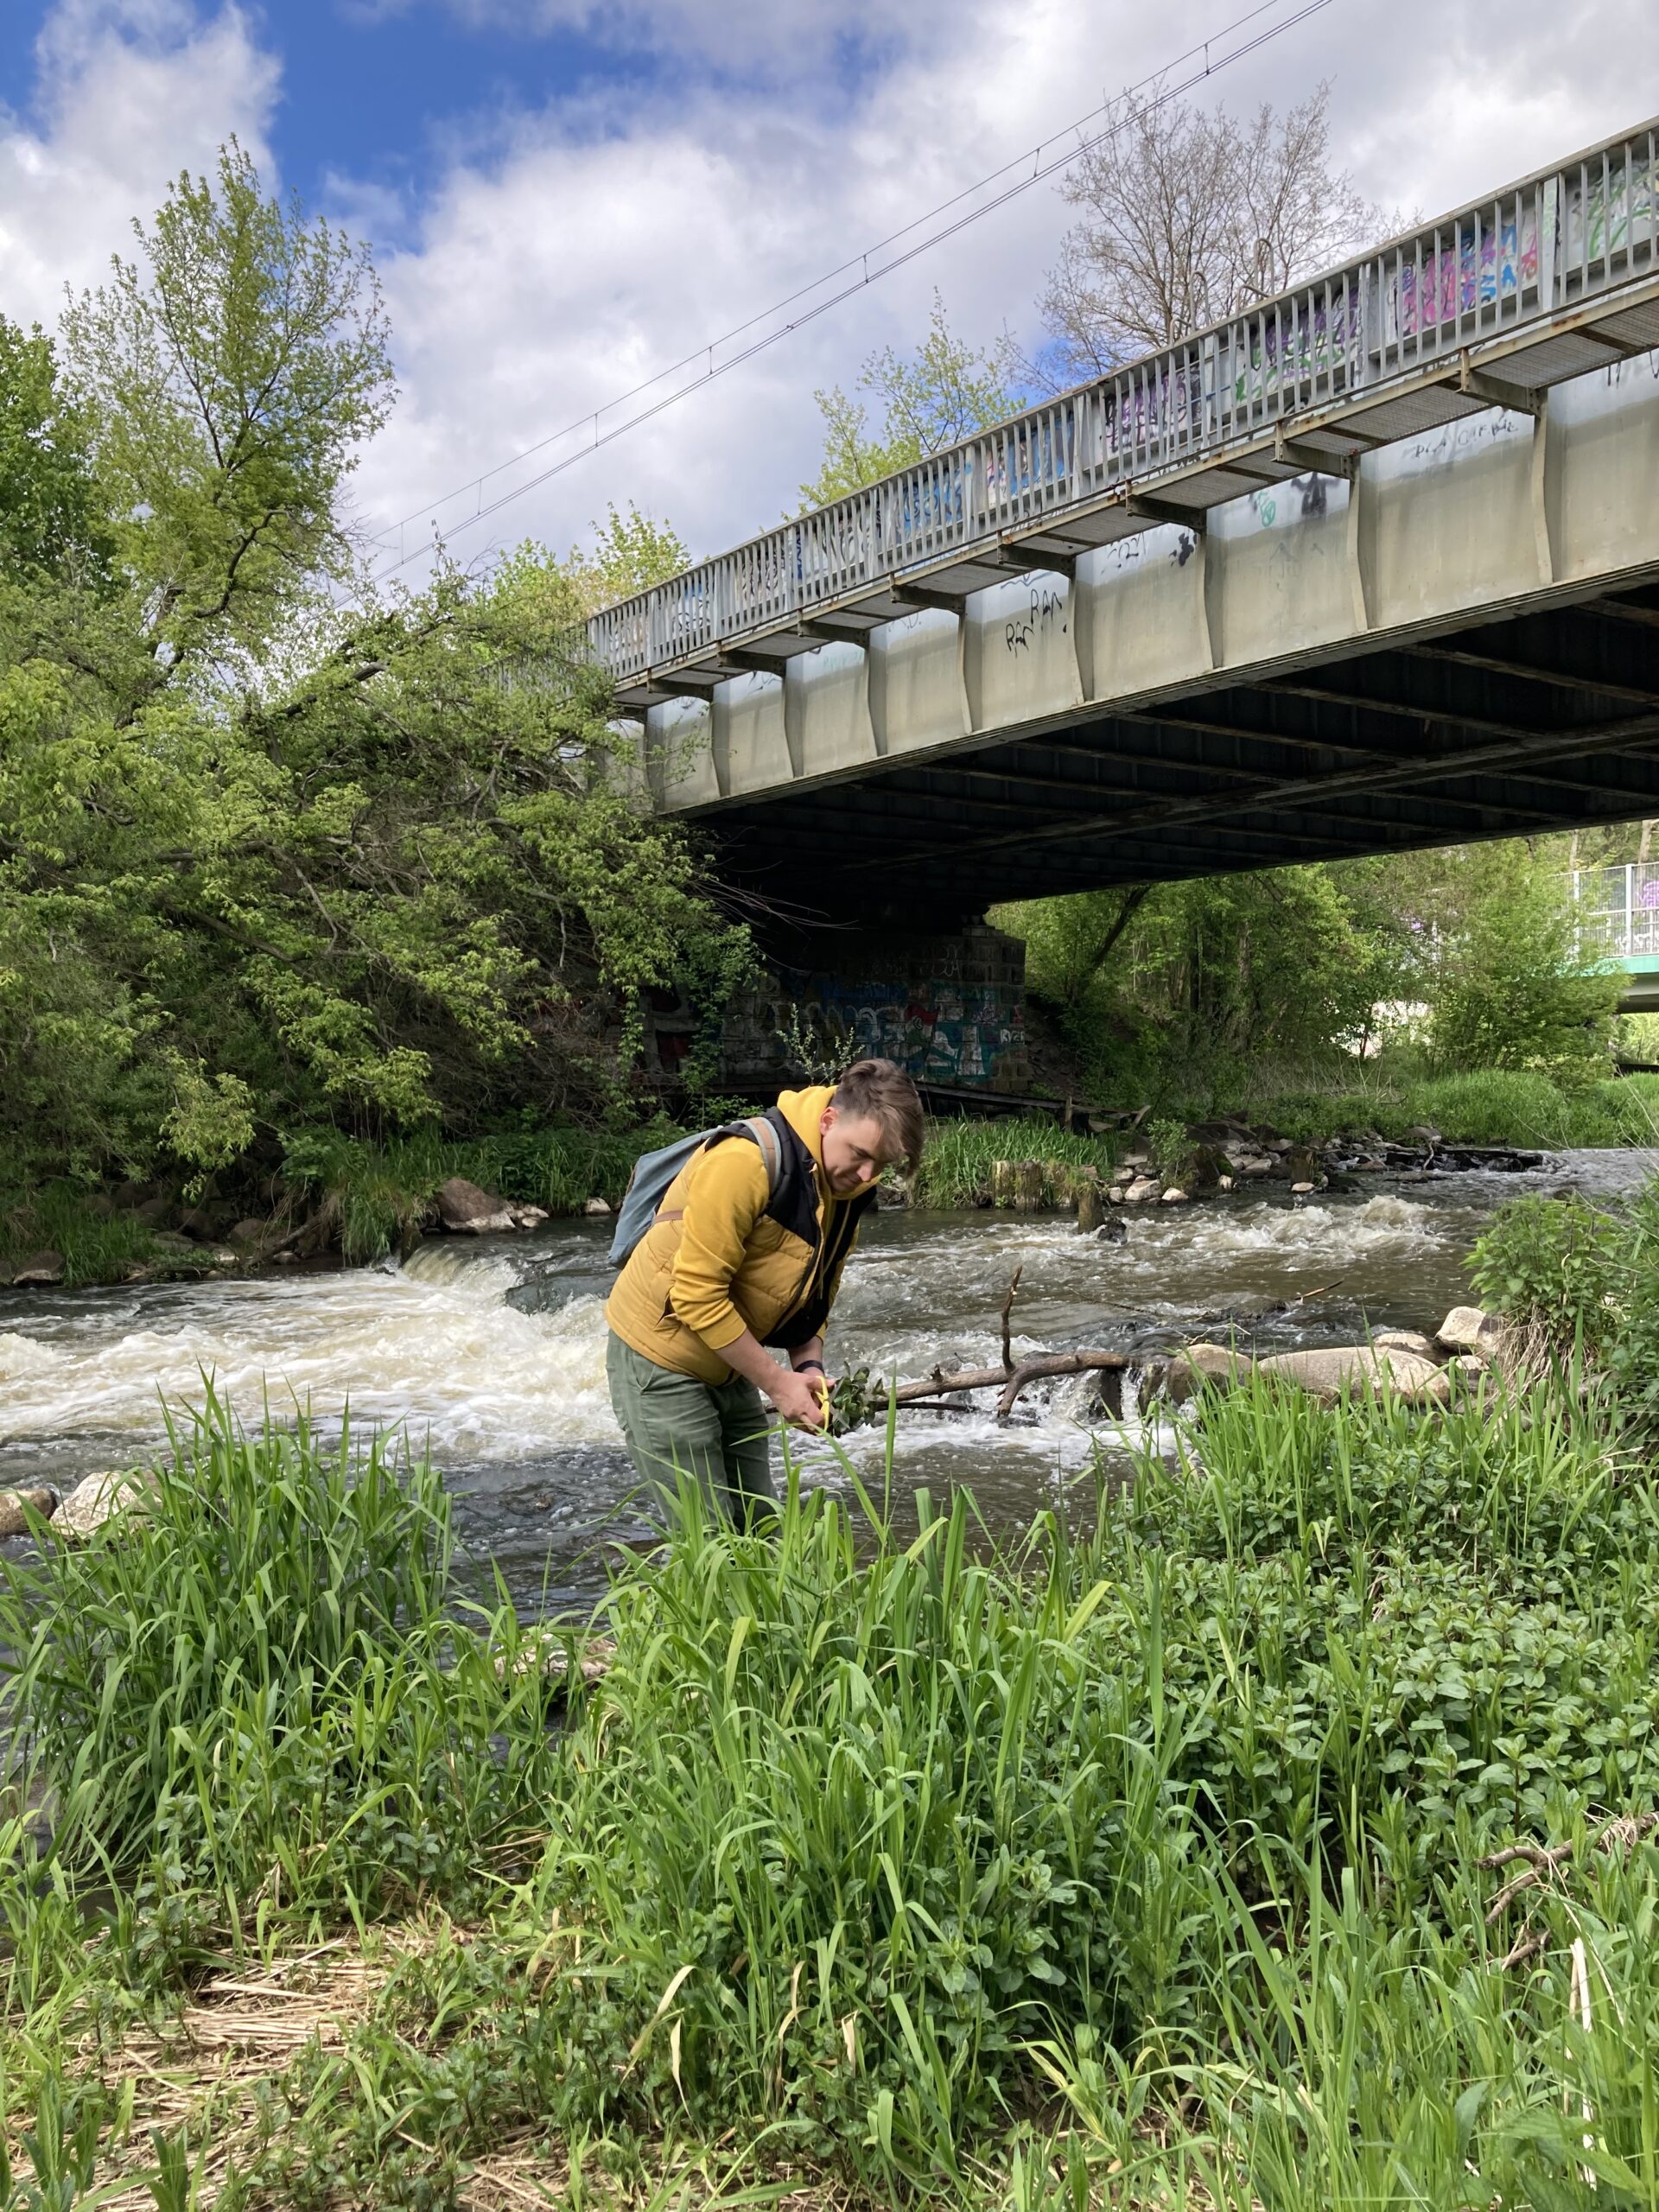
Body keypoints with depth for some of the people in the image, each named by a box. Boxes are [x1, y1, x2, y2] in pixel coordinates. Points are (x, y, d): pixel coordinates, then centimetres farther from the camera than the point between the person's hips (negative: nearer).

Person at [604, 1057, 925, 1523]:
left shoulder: (849, 1188, -1)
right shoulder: (746, 1162, -28)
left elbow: (817, 1291, 11)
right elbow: (696, 1295, -27)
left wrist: (809, 1365, -8)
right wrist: (778, 1382, -21)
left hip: (730, 1370, 8)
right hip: (660, 1361, -8)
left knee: (759, 1529, 10)